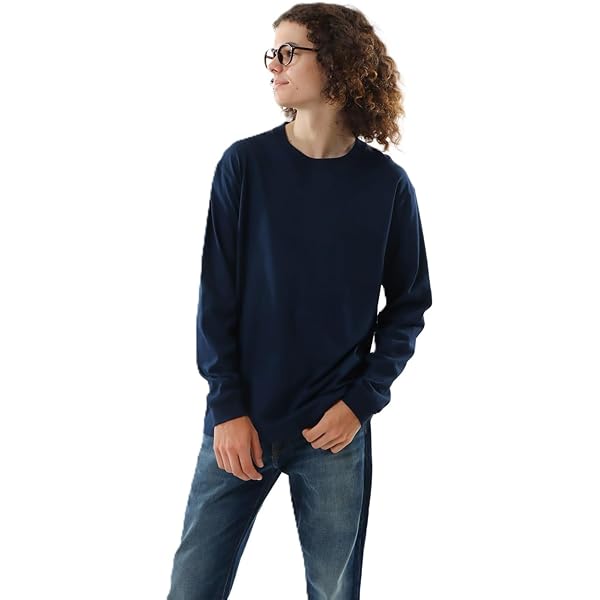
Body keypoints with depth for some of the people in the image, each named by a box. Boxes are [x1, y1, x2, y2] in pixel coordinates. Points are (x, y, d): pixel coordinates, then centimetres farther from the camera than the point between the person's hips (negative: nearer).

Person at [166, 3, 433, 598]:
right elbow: (217, 295, -3)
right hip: (241, 421, 0)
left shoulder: (387, 184, -2)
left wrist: (362, 401, -5)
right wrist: (228, 407, -8)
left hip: (336, 427, 0)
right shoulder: (245, 164, -3)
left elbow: (409, 303, 5)